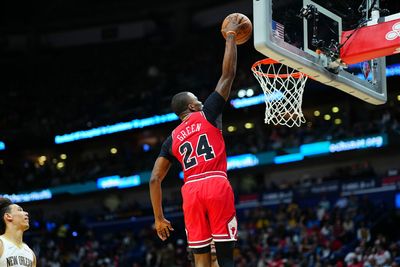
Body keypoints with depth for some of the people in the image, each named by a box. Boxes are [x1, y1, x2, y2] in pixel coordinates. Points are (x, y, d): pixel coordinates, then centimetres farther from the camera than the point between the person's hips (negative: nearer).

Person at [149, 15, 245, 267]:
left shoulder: (172, 139, 21)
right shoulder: (207, 114, 10)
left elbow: (155, 178, 14)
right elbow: (228, 74, 10)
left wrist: (159, 217, 19)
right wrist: (231, 36, 20)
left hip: (191, 191, 4)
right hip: (217, 185, -4)